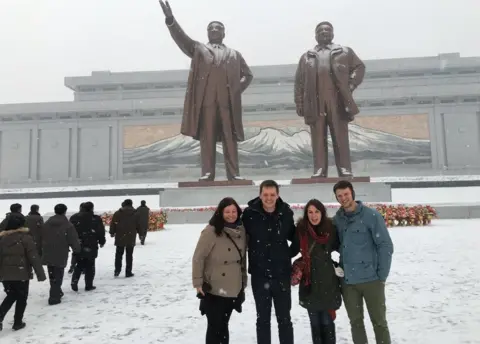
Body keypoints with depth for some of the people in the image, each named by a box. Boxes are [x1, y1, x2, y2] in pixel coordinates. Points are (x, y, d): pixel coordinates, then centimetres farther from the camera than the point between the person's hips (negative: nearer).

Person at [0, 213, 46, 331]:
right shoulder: (25, 238, -11)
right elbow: (34, 257, -13)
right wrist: (40, 274, -9)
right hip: (21, 274, -5)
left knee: (11, 296, 22)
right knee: (21, 298, 12)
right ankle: (18, 322, 17)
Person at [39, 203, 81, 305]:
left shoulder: (46, 224, 6)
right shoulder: (68, 225, -13)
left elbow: (41, 239, 12)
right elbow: (73, 240, -10)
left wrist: (41, 252, 22)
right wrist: (77, 249, 7)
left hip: (48, 255, 6)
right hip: (60, 256, -6)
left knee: (52, 276, 19)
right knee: (58, 276, 2)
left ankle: (57, 292, 34)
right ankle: (54, 298, -1)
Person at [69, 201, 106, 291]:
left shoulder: (74, 218, 3)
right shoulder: (96, 219, -7)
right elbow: (101, 232, -4)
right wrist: (102, 242, 13)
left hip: (78, 247, 3)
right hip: (91, 248, -3)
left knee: (79, 265, 18)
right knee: (90, 267, 8)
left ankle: (74, 281, 2)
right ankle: (89, 285, 11)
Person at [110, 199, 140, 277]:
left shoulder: (117, 213, -1)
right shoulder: (135, 214, 2)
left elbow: (113, 224, -1)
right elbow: (139, 226, 5)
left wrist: (112, 233, 12)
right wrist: (140, 233, 18)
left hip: (120, 238, 0)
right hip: (131, 239, 0)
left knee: (119, 254, 13)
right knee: (129, 255, 7)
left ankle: (117, 270, 6)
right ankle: (128, 272, 8)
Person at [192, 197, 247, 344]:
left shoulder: (241, 231, 3)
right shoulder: (211, 231, -16)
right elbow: (198, 257, -13)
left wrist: (243, 282, 15)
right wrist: (198, 282, -15)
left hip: (233, 290, 5)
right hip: (214, 290, -5)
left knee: (223, 325, 18)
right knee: (214, 326, 4)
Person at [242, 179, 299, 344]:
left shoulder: (286, 213, -6)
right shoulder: (250, 213, -11)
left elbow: (295, 237, 10)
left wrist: (289, 254, 2)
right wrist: (254, 255, 1)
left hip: (282, 275, 1)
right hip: (259, 275, -1)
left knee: (284, 318, 12)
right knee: (263, 318, 12)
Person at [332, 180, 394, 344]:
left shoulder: (371, 215, -10)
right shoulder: (337, 219, 3)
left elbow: (386, 246, -10)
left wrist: (382, 275, -10)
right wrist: (340, 267, 4)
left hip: (371, 279, -4)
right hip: (347, 281, 4)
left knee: (379, 321, 9)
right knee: (355, 321, 15)